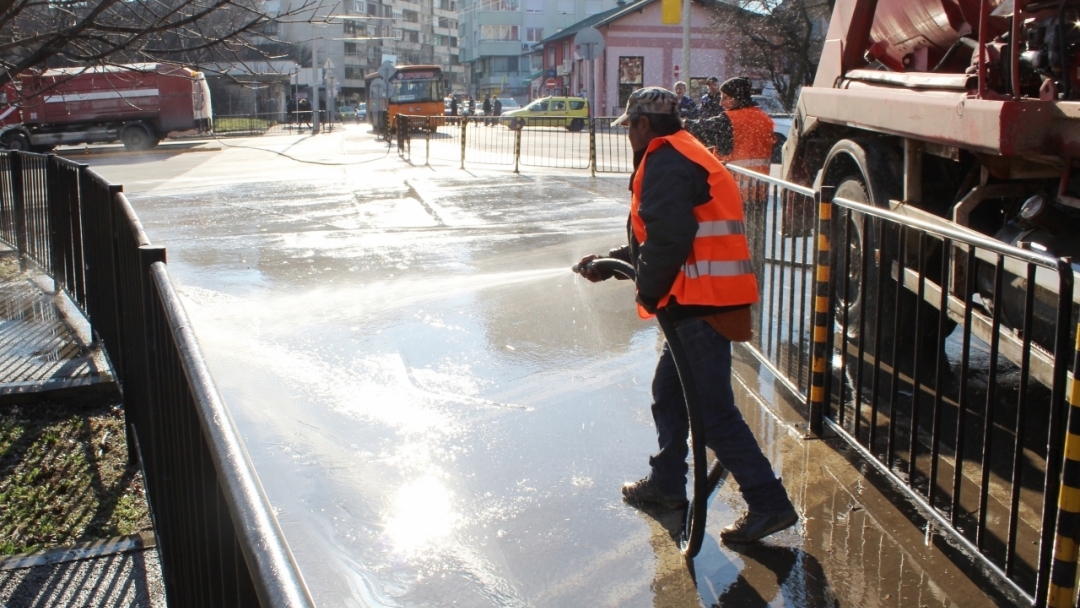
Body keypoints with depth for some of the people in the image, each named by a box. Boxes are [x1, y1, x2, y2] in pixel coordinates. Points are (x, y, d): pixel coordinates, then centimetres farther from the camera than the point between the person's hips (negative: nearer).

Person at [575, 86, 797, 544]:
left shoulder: (665, 163, -11)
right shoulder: (687, 157, 23)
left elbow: (669, 238, -23)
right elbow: (652, 241, 26)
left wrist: (649, 290, -11)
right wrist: (608, 263, 25)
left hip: (702, 304, -11)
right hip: (708, 299, 11)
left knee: (713, 409, -8)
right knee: (669, 392, 21)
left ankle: (769, 504, -4)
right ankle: (667, 483, 34)